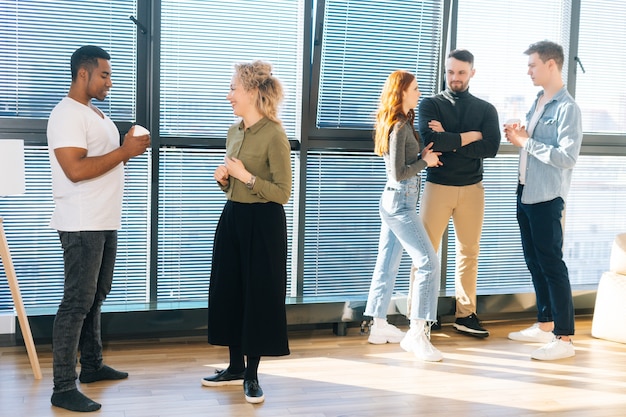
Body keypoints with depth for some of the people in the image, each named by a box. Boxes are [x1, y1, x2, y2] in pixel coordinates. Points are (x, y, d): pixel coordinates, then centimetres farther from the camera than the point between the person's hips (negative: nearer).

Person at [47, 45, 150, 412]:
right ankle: (64, 388, -2)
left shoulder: (96, 113, 17)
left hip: (106, 223, 10)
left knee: (96, 297, 17)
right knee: (77, 302, -8)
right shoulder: (67, 114, -14)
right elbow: (75, 169, -24)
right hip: (82, 226, -10)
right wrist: (124, 151, -19)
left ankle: (92, 365, 30)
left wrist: (128, 149, 5)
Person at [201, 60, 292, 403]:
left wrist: (246, 176, -21)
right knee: (229, 291, 12)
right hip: (232, 218, 8)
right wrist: (223, 178, -1)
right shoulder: (234, 132, 9)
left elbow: (282, 193, -16)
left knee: (258, 295, 1)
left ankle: (252, 375, 14)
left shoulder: (274, 135, -15)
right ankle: (235, 368, 26)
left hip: (263, 224, -8)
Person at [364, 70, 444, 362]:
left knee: (388, 265, 14)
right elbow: (399, 173, -19)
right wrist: (425, 161, -7)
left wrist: (424, 155, 1)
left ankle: (379, 326, 23)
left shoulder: (400, 124, 12)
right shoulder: (400, 127, -17)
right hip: (400, 203, -10)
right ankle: (417, 334, -10)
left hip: (392, 201, 10)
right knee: (428, 262, -11)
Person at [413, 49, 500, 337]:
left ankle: (466, 314, 17)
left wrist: (448, 142, -15)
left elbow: (491, 148, -9)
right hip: (437, 186, -3)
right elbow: (431, 140, -17)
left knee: (469, 251, 8)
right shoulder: (431, 104, 2)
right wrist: (468, 136, -10)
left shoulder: (486, 109, 8)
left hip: (472, 189, 3)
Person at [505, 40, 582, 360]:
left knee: (551, 264, -6)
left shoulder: (567, 108, -14)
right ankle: (544, 325, 26)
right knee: (534, 262, 14)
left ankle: (564, 337, 1)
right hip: (526, 193, 9)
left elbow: (567, 157, -22)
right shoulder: (538, 103, 13)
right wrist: (518, 137, 1)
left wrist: (526, 141, -19)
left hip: (547, 198, -9)